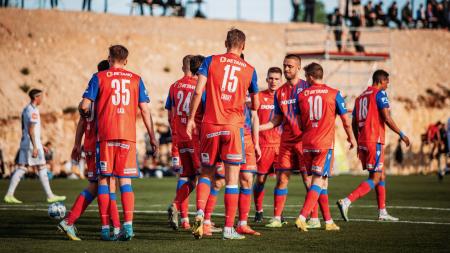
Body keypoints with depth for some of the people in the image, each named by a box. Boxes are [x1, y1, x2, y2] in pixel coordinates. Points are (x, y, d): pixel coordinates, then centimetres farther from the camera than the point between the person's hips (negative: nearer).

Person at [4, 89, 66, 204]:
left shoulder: (25, 110, 15)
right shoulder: (33, 111, -14)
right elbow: (31, 130, -20)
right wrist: (35, 147, -23)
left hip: (24, 142, 9)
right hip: (32, 143, -9)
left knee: (21, 168, 5)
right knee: (42, 168, -1)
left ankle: (9, 195, 0)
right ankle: (50, 196, 4)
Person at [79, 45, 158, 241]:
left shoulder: (99, 77, 5)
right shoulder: (136, 79, 10)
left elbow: (85, 105, -1)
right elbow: (145, 109, 7)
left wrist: (84, 112, 22)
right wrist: (152, 137, 10)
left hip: (105, 134, -1)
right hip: (128, 134, 1)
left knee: (104, 179, 5)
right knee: (125, 180, 4)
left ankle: (105, 228, 1)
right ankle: (128, 226, -9)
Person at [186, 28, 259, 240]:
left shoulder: (210, 61, 4)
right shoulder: (249, 70, 7)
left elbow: (198, 91, -7)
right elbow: (255, 105, 16)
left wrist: (191, 118, 0)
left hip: (210, 125, 1)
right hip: (234, 127, -1)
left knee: (206, 173, 13)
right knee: (232, 179, 3)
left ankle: (200, 212, -11)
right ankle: (229, 228, 1)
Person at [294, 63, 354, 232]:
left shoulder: (301, 95, 5)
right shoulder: (334, 94, -2)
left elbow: (299, 124, 10)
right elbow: (346, 121, 1)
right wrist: (351, 137, 18)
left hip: (307, 143, 4)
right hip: (325, 144, -4)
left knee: (322, 181, 14)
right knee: (318, 182, -5)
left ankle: (328, 221, 17)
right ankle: (302, 218, -20)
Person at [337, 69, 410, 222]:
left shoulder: (360, 97, 18)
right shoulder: (380, 93, -5)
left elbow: (354, 123, 18)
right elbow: (387, 118, -13)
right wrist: (401, 135, -6)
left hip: (363, 141, 8)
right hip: (375, 141, -8)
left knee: (381, 175, 16)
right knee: (375, 179, -7)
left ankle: (382, 212, 17)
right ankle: (346, 201, -22)